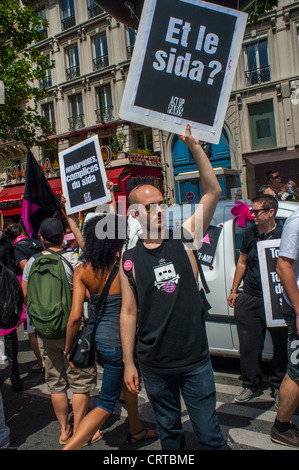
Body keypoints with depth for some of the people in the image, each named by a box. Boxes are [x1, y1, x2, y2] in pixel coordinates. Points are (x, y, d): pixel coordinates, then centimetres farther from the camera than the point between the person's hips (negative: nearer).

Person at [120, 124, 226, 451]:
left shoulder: (184, 240, -3)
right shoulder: (130, 261, -2)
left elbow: (213, 192, -10)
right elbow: (128, 313, 2)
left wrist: (194, 146, -16)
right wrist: (128, 364, 2)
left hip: (195, 362, -1)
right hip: (154, 366, 1)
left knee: (209, 434, 9)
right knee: (169, 432, 19)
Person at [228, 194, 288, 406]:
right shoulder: (250, 233, 8)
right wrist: (234, 290, 17)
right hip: (249, 299, 4)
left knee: (281, 344, 7)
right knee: (249, 345, 9)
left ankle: (278, 386, 27)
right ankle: (252, 385, 27)